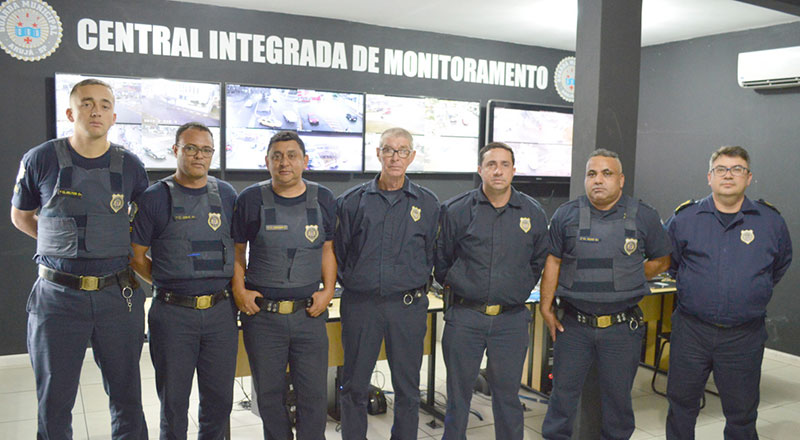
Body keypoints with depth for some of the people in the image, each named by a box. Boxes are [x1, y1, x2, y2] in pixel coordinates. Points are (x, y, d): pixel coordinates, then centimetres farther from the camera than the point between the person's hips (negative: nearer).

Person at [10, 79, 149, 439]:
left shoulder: (130, 166, 2)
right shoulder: (41, 160, -2)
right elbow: (20, 217, 12)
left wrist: (124, 245, 5)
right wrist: (65, 245, 3)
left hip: (119, 297, 1)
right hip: (58, 296, -1)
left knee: (127, 397, 12)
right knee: (54, 402, 10)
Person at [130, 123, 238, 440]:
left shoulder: (226, 194, 8)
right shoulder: (154, 198, -3)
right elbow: (136, 257, 2)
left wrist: (236, 288, 8)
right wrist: (168, 285, 1)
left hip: (221, 312, 3)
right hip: (173, 314, -3)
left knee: (219, 398, 12)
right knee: (174, 399, 10)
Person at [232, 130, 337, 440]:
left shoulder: (323, 200, 4)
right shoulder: (251, 199, -1)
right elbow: (236, 251, 7)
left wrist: (328, 290, 0)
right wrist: (239, 290, -3)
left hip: (309, 313, 1)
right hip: (262, 314, -1)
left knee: (314, 394, 6)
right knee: (269, 393, 12)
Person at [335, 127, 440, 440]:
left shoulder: (428, 203, 5)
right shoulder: (352, 201, 3)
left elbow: (432, 254, 10)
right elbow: (339, 252, 9)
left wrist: (417, 287, 6)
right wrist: (351, 282, 5)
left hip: (408, 306, 0)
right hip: (360, 304, 0)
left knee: (407, 388, 10)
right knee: (354, 386, 9)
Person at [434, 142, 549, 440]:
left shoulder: (534, 213, 4)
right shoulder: (456, 211, -2)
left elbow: (538, 262, 17)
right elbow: (441, 259, 10)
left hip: (512, 319, 1)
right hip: (464, 317, -1)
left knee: (508, 394, 10)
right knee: (458, 392, 9)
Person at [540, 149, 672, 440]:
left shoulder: (643, 217, 0)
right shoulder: (566, 215, 1)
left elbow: (662, 261, 10)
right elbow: (552, 262, 4)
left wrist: (626, 282, 1)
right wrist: (546, 307, 1)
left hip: (622, 327, 0)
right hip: (573, 324, 0)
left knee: (618, 397, 13)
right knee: (563, 392, 9)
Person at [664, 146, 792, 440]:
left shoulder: (771, 222, 1)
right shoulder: (685, 218, 0)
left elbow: (781, 264, 18)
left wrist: (754, 292, 15)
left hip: (744, 336, 0)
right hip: (691, 330, 0)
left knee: (741, 413, 13)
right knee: (681, 404, 13)